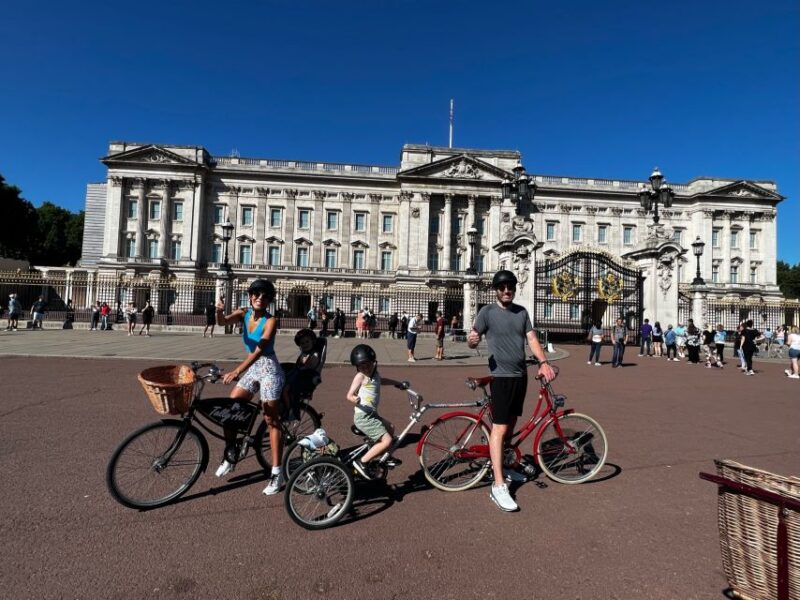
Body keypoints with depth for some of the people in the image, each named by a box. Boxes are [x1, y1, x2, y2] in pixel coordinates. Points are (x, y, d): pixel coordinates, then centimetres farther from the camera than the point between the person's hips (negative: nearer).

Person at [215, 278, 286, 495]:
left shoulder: (270, 321, -17)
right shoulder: (243, 314, 1)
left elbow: (259, 351, -27)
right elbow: (223, 322, -16)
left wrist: (237, 371, -37)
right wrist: (219, 311, -39)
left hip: (269, 370, -6)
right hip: (252, 369, 6)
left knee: (271, 420, -3)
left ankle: (277, 473, 5)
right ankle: (230, 456, 25)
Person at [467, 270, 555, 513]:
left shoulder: (522, 312, 10)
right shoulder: (488, 312, -7)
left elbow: (531, 338, 7)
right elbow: (472, 338, -10)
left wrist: (543, 362, -8)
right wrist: (472, 341, -34)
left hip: (521, 376, 6)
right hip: (501, 376, -6)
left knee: (511, 424, 16)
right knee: (499, 429, -7)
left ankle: (501, 464, 35)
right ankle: (498, 486, -3)